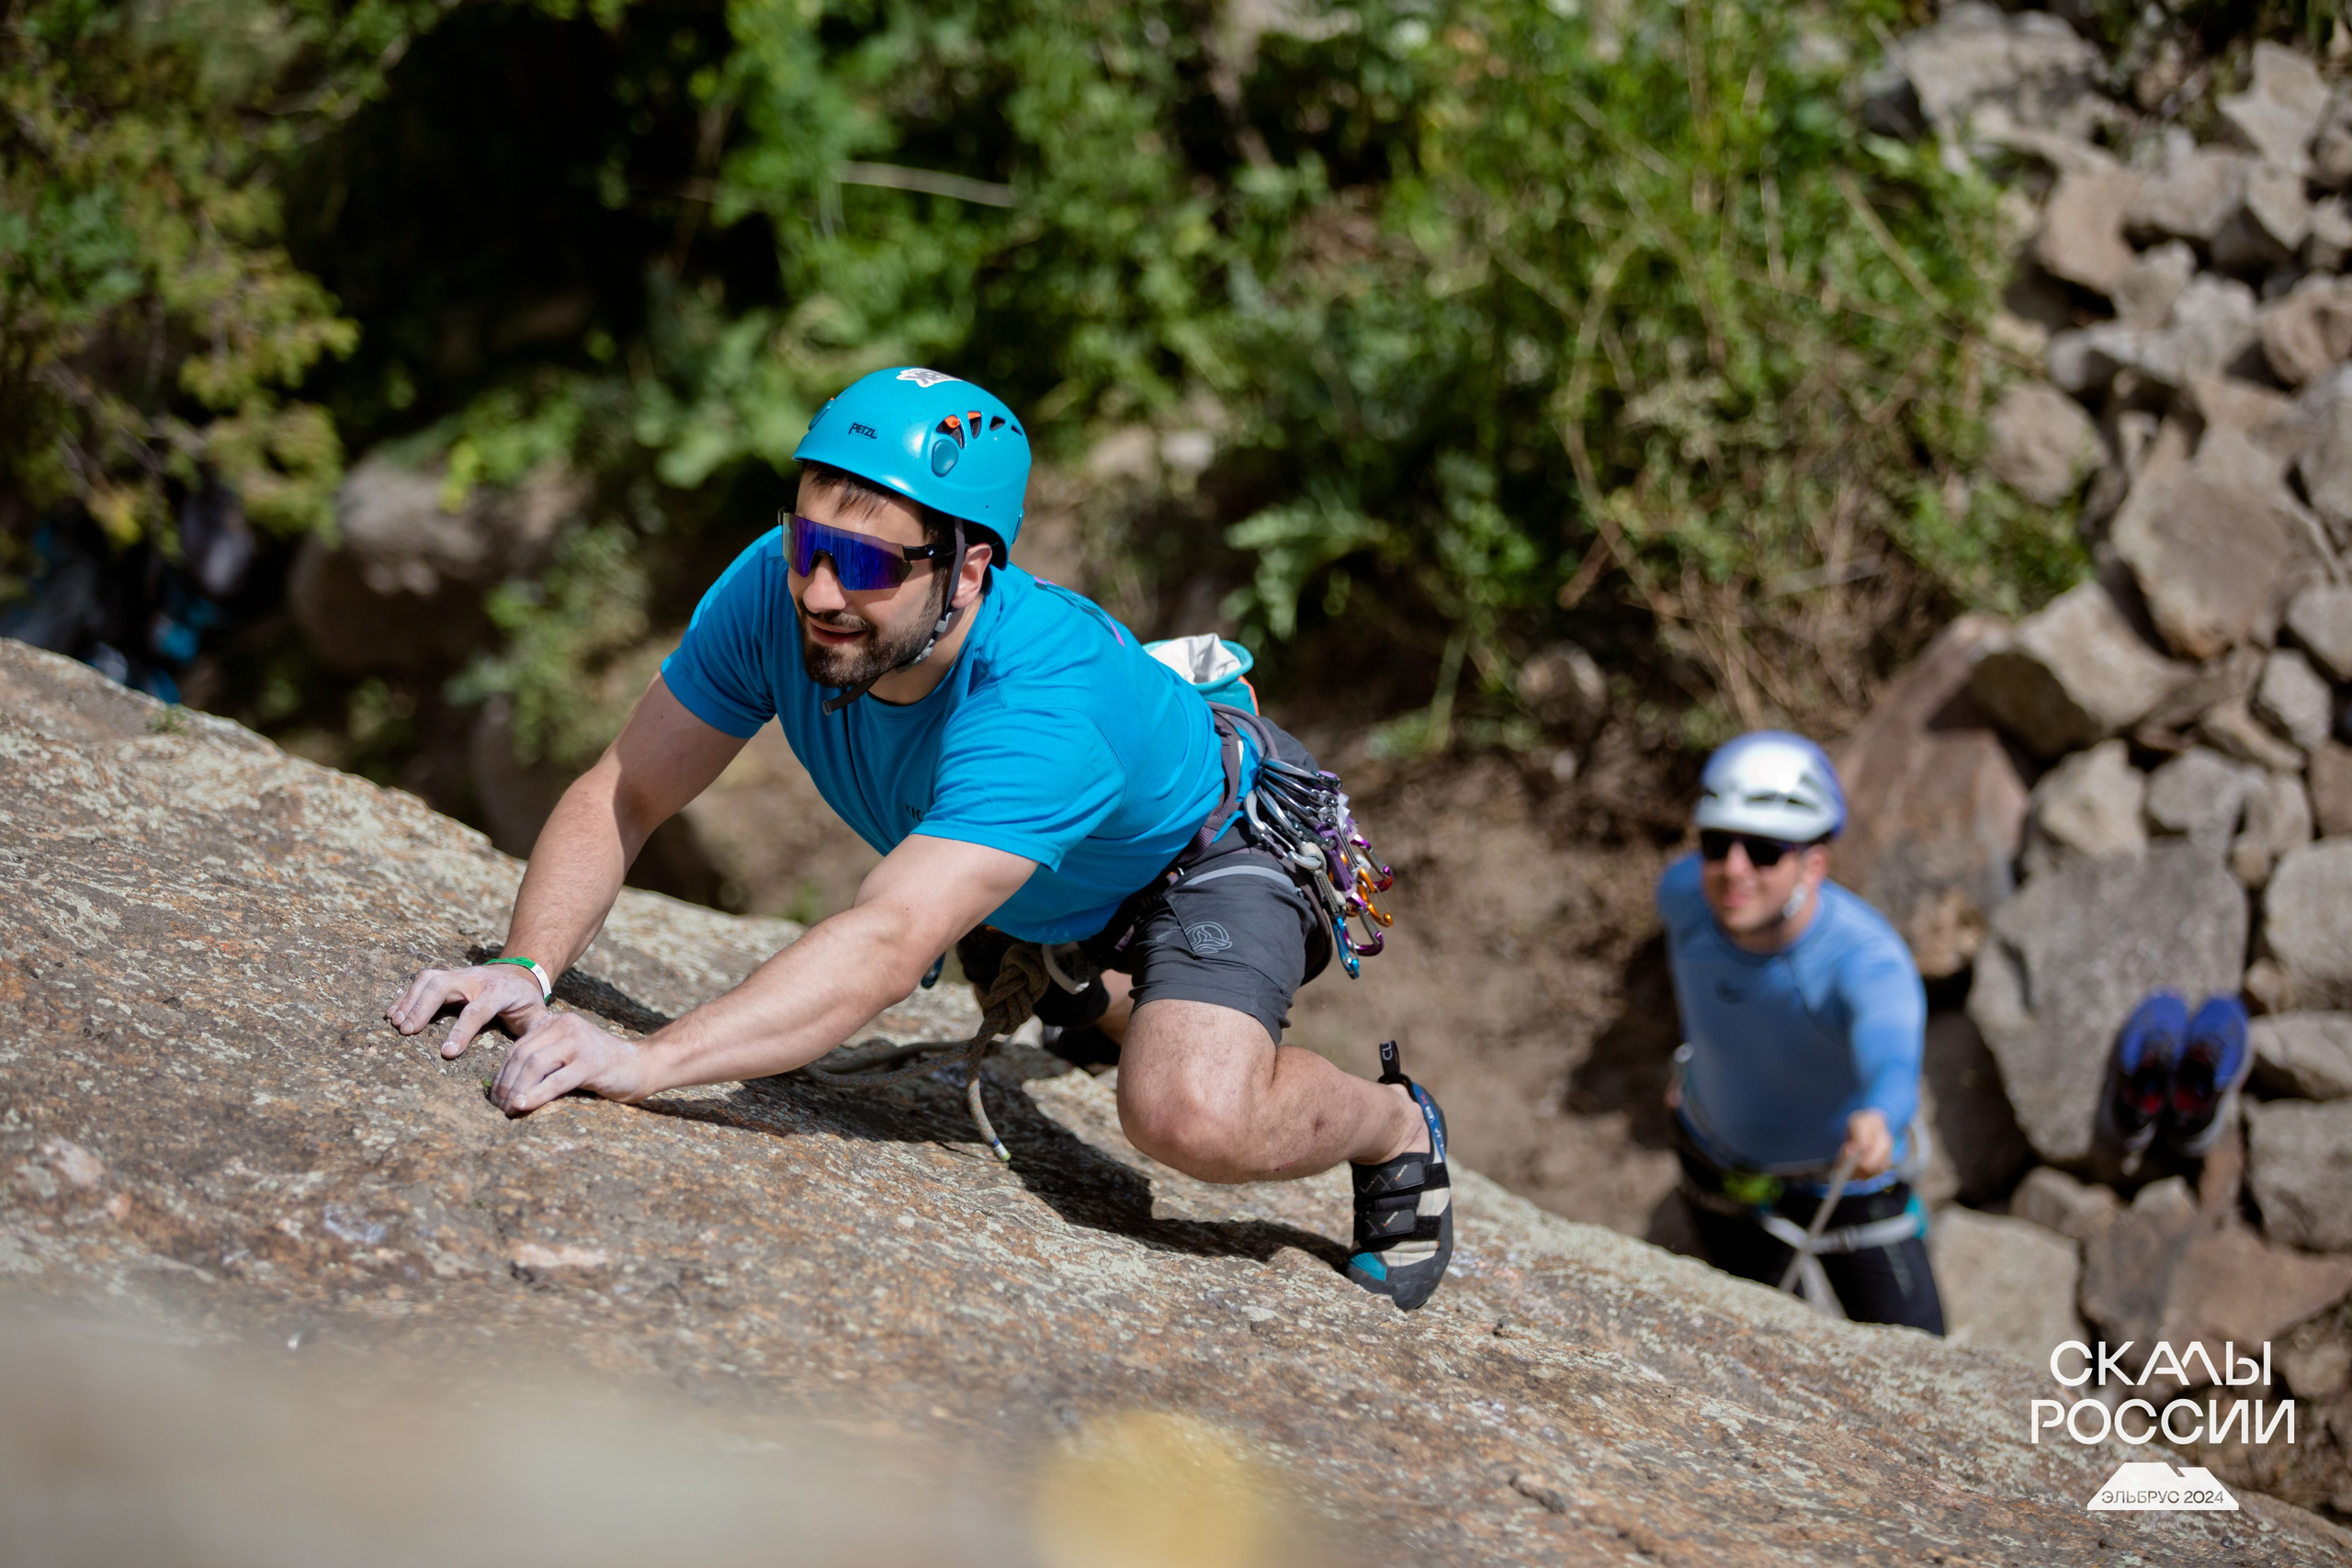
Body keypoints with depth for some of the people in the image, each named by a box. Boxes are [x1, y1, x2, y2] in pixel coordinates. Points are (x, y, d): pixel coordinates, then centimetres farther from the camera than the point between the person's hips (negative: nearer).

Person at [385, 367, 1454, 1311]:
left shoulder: (1044, 701, -46)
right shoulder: (775, 591, -29)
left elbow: (889, 946, -56)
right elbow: (620, 795, -22)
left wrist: (644, 1063, -67)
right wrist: (525, 970, -40)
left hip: (1203, 852, -7)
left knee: (1191, 1118, -31)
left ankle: (1394, 1126, 2)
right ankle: (1109, 997, 62)